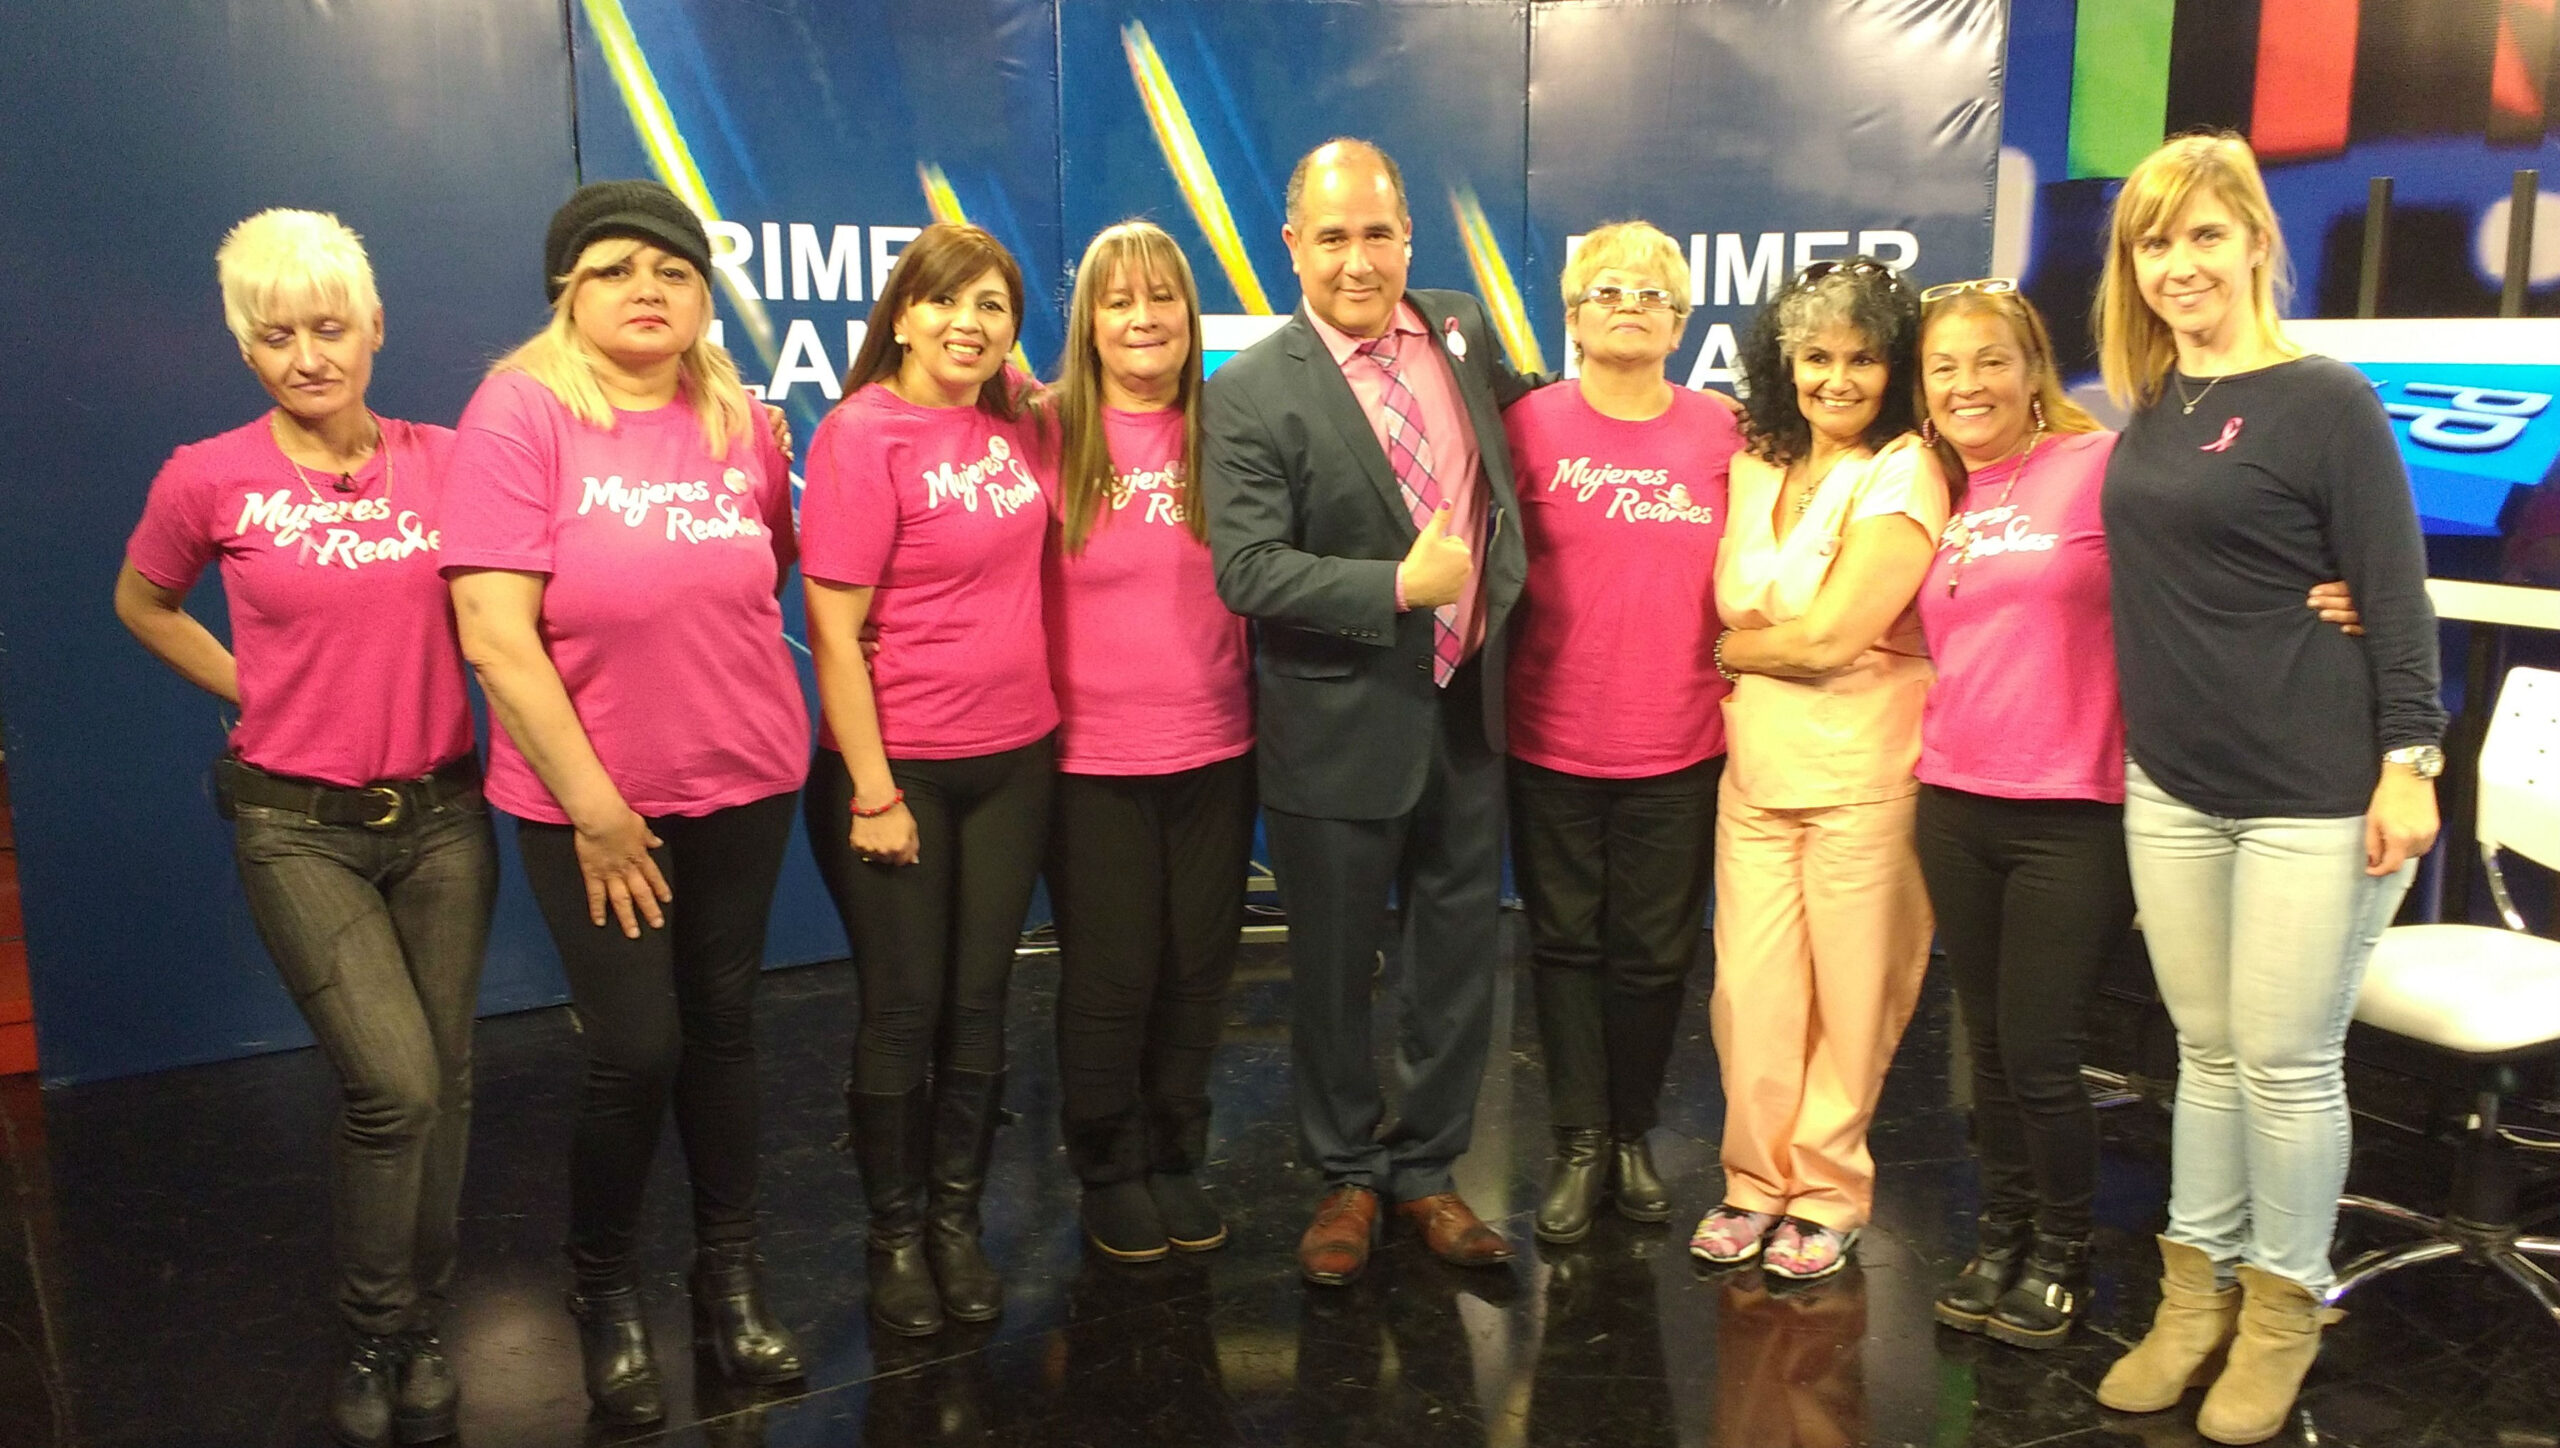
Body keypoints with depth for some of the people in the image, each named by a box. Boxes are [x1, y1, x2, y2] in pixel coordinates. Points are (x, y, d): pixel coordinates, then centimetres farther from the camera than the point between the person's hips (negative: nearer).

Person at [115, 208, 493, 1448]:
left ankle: (423, 1327, 29)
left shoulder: (442, 461, -2)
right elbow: (142, 605, 12)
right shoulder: (210, 480, -6)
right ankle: (374, 1338, 12)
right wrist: (260, 690, 4)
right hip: (300, 827, -2)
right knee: (394, 1082, -12)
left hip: (441, 812, 3)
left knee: (441, 1079, 9)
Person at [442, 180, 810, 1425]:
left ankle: (729, 1280, 30)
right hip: (589, 804, -4)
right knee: (636, 1051, 1)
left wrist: (743, 703, 7)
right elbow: (494, 634, -16)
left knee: (722, 1030, 13)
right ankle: (602, 1294, 27)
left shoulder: (743, 424, 1)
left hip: (745, 786, 4)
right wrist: (594, 808, -14)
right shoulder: (520, 411, -11)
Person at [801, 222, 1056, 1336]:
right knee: (903, 1011, 6)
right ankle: (896, 1234, 24)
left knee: (978, 1004, 12)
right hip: (896, 765, -5)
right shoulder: (862, 433, -12)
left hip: (1013, 761, 5)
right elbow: (832, 628, -14)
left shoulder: (1015, 426, 3)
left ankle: (957, 1221, 28)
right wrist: (873, 791, -15)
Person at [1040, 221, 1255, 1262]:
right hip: (1091, 756, -3)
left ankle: (1176, 1158, 31)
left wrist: (1259, 710, 2)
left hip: (1213, 751, 3)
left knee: (1198, 968, 11)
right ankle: (1108, 1171, 27)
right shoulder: (1049, 431, -6)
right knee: (1110, 973, 7)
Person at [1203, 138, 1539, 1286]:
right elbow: (1246, 569, -19)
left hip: (1467, 708, 5)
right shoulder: (1250, 395, -11)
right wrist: (1398, 587, -24)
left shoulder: (1462, 330, 4)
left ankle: (1425, 1168, 33)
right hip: (1341, 728, -4)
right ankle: (1345, 1176, 32)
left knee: (1458, 953, 14)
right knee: (1333, 966, 11)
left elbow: (1518, 418, 25)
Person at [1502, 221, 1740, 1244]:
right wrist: (1510, 682, 1)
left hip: (1678, 746, 2)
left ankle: (1632, 1133, 28)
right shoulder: (1530, 425, -2)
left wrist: (1730, 664, 6)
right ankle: (1579, 1143, 21)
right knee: (1566, 944, 8)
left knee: (1654, 952, 10)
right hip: (1553, 741, -1)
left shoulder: (1720, 431, 3)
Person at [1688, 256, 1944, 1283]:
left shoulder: (1903, 475, -8)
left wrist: (1727, 649, -1)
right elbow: (1728, 610, 17)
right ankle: (1757, 1181, 24)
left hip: (1861, 772, -5)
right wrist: (1761, 657, -3)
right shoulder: (1754, 467, 10)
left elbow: (1832, 636, -14)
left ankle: (1829, 1194, 22)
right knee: (1750, 988, 7)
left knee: (1850, 994, 6)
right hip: (1755, 767, 5)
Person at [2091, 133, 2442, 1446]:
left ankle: (2283, 1308, 21)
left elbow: (2395, 594, -10)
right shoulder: (2147, 413, 9)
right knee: (2207, 1054, 14)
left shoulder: (2325, 401, -8)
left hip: (2314, 793, -5)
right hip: (2172, 788, 6)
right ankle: (2196, 1291, 27)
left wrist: (2407, 760, -15)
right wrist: (2144, 740, 9)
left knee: (2287, 1064, 3)